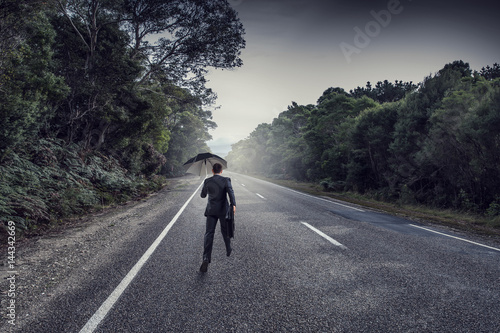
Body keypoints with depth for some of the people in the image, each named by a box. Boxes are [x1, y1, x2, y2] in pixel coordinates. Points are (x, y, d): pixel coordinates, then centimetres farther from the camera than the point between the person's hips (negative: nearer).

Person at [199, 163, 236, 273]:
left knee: (209, 233, -4)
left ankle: (206, 258, -17)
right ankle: (228, 250, 38)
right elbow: (230, 192, -22)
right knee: (225, 231, 19)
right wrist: (233, 204, -31)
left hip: (211, 210, 1)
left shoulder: (207, 181, 1)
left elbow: (203, 195, 12)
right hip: (223, 210, -1)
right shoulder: (226, 180, -6)